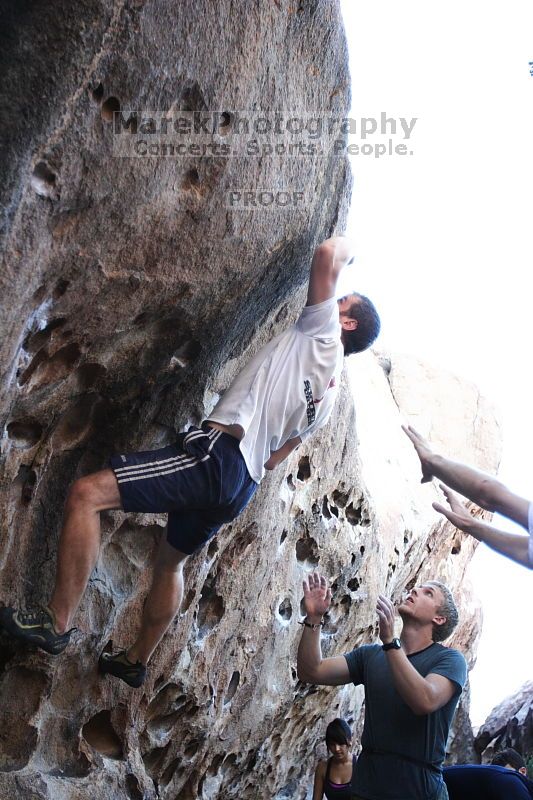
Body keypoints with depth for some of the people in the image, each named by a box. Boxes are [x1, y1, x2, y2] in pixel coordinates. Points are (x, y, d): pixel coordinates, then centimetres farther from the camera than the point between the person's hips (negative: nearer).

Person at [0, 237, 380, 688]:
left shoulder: (321, 336, 2)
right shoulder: (329, 389, 24)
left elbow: (327, 254, -8)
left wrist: (346, 246, 12)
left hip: (218, 454, -10)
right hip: (242, 485, 10)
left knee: (87, 493, -16)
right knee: (171, 561, 29)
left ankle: (57, 622, -17)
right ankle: (138, 661, 40)